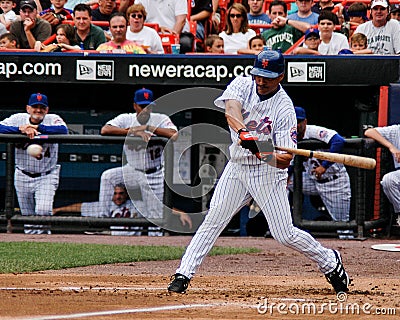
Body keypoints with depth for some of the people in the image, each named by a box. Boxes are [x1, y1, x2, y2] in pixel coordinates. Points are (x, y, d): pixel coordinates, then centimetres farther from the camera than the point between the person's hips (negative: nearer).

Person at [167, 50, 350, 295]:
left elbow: (285, 159, -20)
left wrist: (261, 153, -40)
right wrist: (242, 131, -49)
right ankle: (183, 275, -3)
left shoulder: (284, 108, -16)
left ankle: (330, 262, 15)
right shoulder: (242, 85, -5)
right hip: (237, 167, 4)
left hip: (268, 171, -4)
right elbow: (231, 109, -29)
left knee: (284, 235, -6)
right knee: (213, 221, -5)